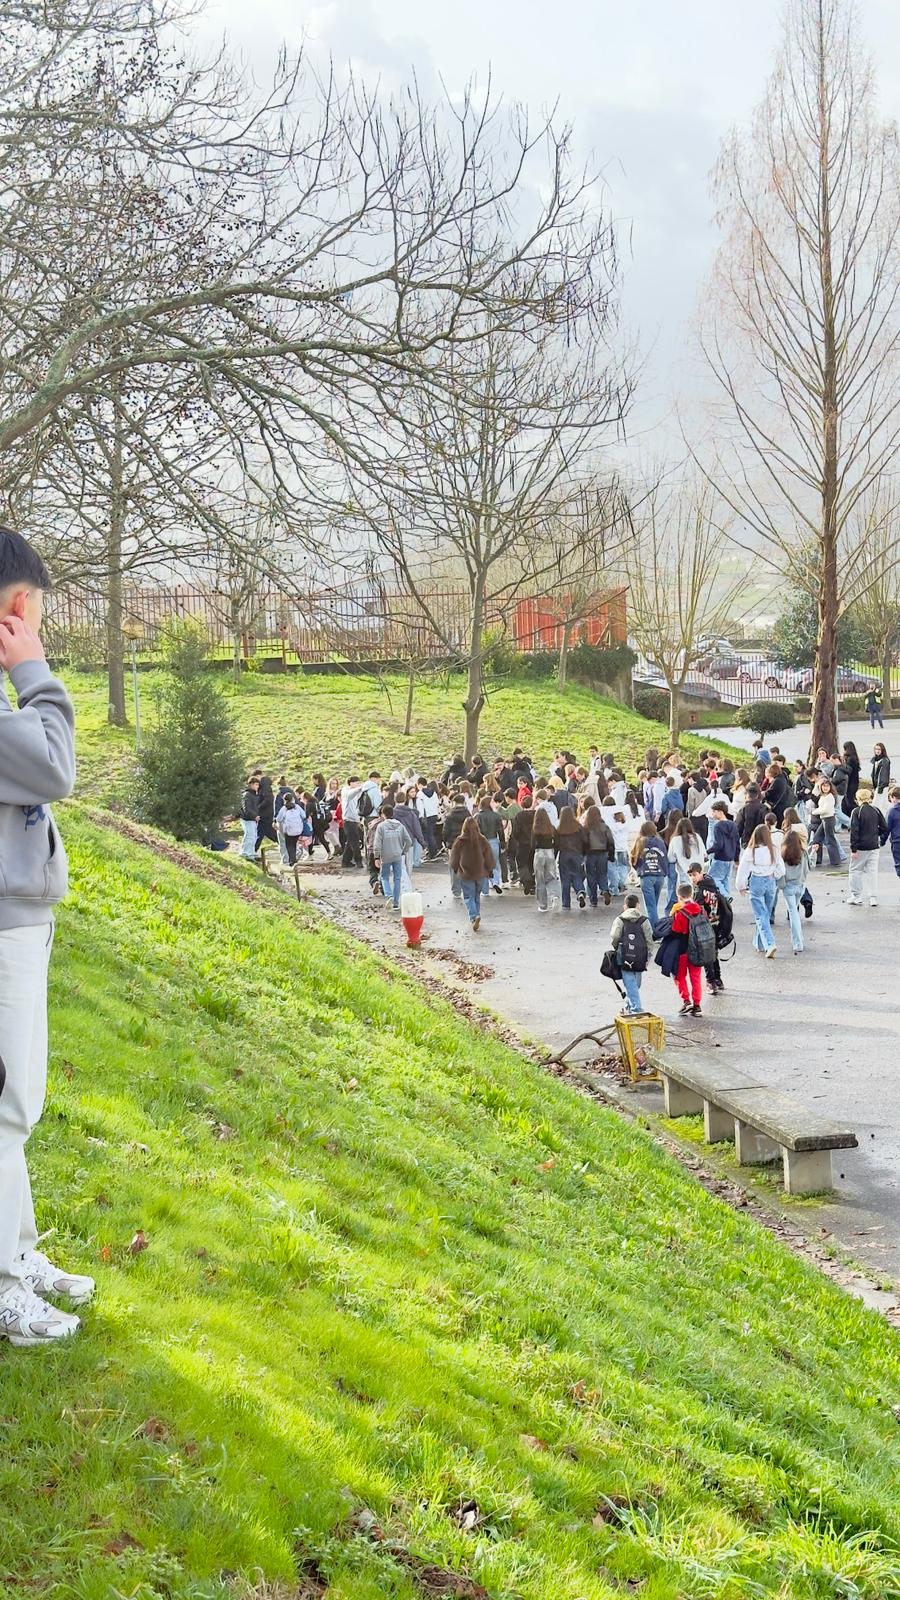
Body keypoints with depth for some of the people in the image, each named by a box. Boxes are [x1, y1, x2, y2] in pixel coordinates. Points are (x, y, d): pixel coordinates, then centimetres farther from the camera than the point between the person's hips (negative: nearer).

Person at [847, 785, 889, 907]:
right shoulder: (876, 810, 2)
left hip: (861, 847, -4)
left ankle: (856, 896, 9)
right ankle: (873, 898, 8)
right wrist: (881, 841, 20)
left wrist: (854, 848, -12)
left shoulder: (857, 812, -11)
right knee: (872, 871, 9)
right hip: (874, 846, 4)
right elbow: (884, 827, 6)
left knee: (855, 870, 8)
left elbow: (854, 831, -14)